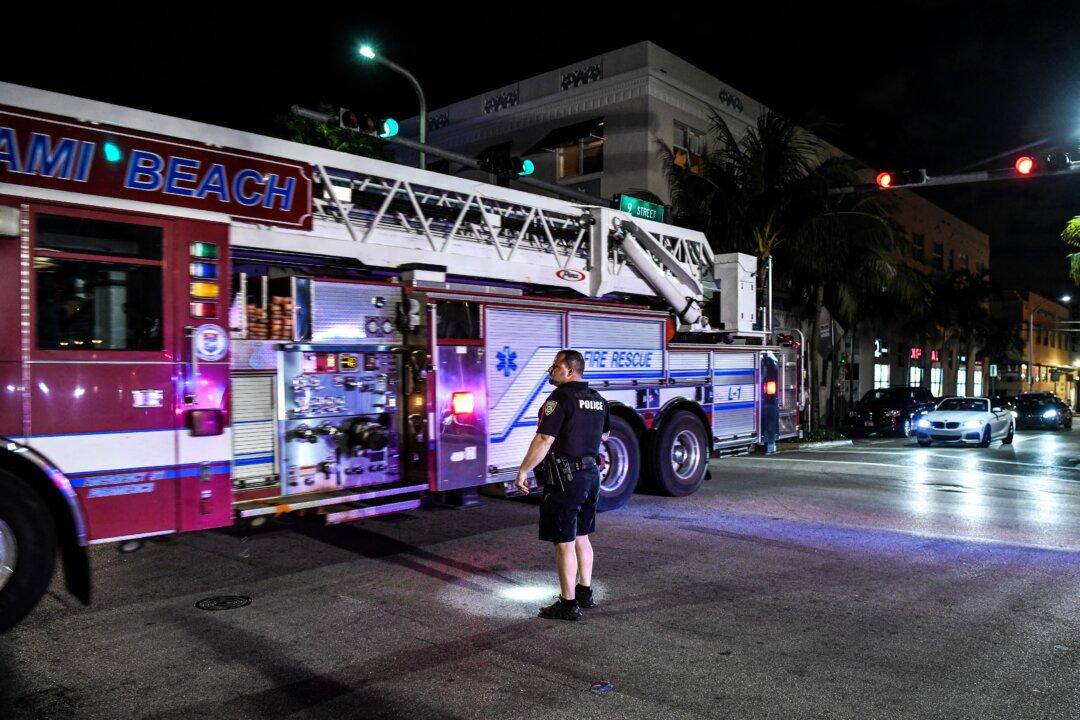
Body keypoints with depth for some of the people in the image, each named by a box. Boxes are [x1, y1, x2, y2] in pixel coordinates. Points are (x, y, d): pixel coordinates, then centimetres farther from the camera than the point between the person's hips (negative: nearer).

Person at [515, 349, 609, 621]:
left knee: (564, 543, -1)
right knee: (581, 537, 19)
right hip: (592, 476, 9)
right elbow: (604, 435, 26)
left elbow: (544, 440, -22)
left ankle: (569, 605, 5)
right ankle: (585, 593, 29)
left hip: (565, 479, -9)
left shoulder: (561, 397, -16)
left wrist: (523, 471, -14)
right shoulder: (598, 399, 10)